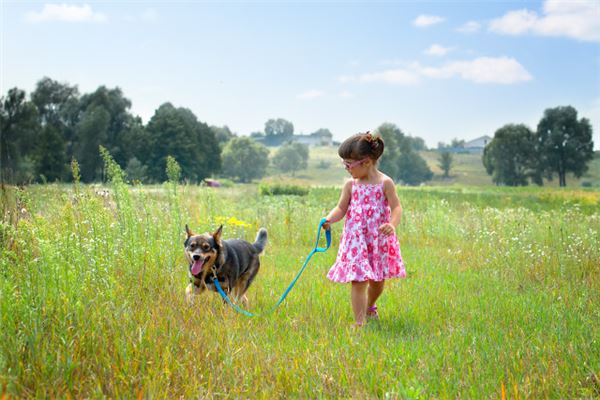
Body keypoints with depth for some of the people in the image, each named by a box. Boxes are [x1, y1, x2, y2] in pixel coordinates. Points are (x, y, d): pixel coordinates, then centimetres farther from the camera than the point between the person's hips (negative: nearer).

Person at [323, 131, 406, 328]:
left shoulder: (385, 183, -7)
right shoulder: (350, 184, 1)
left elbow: (396, 207, -10)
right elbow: (341, 208, 3)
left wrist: (392, 225, -29)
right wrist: (329, 219, -18)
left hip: (379, 239, 0)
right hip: (356, 239, 0)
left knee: (378, 280, 17)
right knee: (358, 280, -10)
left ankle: (370, 307, 46)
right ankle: (359, 322, -6)